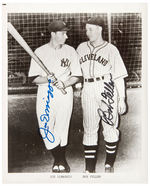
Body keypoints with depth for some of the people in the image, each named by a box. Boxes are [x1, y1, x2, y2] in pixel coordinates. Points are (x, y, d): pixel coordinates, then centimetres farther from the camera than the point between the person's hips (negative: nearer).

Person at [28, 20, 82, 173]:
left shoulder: (70, 51, 3)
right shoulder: (40, 52, -1)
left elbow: (77, 76, 3)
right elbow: (34, 78, -4)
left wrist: (64, 83, -15)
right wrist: (48, 79, -23)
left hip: (65, 94, 1)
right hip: (45, 94, 0)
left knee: (62, 128, 7)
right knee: (46, 128, -1)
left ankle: (61, 161, 27)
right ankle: (58, 159, 21)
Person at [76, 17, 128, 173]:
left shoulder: (111, 49, 3)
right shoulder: (81, 48, 14)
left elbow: (119, 76, 2)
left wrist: (121, 99, -2)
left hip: (107, 90, -3)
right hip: (87, 91, 3)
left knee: (110, 128, 4)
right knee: (89, 129, 4)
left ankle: (109, 164, 21)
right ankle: (89, 168, 11)